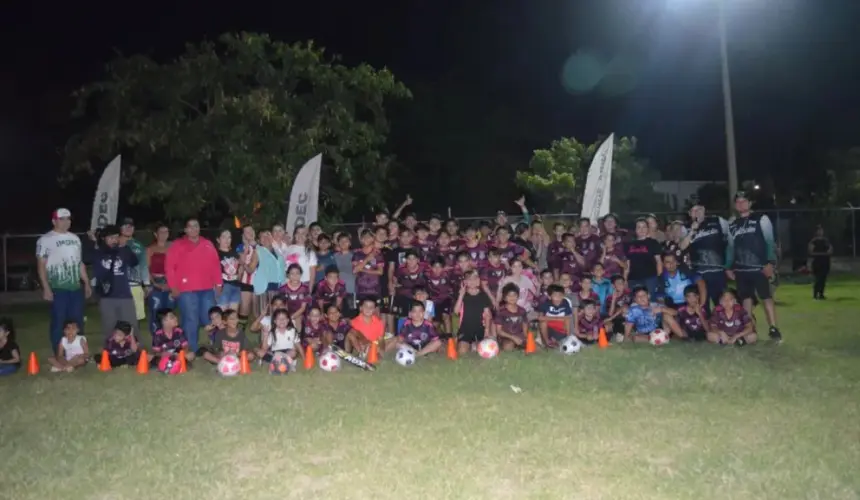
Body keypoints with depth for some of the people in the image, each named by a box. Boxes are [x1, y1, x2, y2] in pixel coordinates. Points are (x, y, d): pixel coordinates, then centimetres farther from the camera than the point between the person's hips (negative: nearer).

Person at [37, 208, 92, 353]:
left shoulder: (75, 238, 15)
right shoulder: (45, 240, -3)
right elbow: (41, 265, -7)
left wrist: (87, 283, 15)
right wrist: (46, 288, -14)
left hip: (76, 287, 6)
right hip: (58, 288, -5)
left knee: (77, 323, 9)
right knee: (58, 323, -3)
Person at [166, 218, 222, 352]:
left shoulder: (208, 244, 15)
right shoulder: (177, 245, 4)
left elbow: (216, 265, 13)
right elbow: (169, 267, -1)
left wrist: (218, 283, 7)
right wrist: (173, 287, -7)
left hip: (207, 290, 3)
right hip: (186, 290, -3)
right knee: (191, 321, -1)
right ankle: (191, 351, 6)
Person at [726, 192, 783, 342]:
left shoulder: (761, 219, 1)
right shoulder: (733, 225, 17)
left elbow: (770, 241, -5)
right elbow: (731, 247, 20)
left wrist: (770, 262, -15)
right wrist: (728, 267, 13)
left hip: (759, 267, -5)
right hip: (740, 269, 5)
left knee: (766, 297, -9)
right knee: (746, 299, 8)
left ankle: (773, 329, -8)